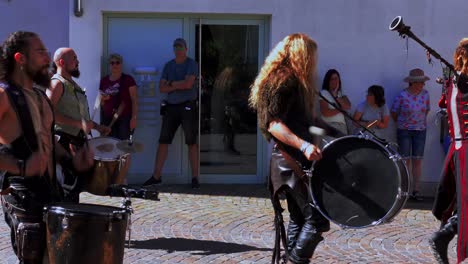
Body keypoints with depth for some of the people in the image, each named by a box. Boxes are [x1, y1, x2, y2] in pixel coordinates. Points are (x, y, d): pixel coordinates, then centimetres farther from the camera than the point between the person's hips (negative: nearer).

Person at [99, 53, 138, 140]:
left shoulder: (128, 79, -2)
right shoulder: (104, 81, 11)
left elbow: (134, 100, -5)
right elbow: (101, 102, 19)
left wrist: (134, 118, -13)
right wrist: (103, 99, -4)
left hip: (124, 118, -4)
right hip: (108, 119, 4)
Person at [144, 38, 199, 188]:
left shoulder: (191, 64, -1)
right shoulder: (168, 65, 14)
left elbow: (188, 83, -16)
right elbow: (162, 88, 5)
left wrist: (171, 83, -5)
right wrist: (179, 85, -8)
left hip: (188, 106, -5)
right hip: (171, 107, 5)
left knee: (192, 142, -3)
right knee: (163, 142, 3)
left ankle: (195, 177, 2)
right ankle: (156, 176, 8)